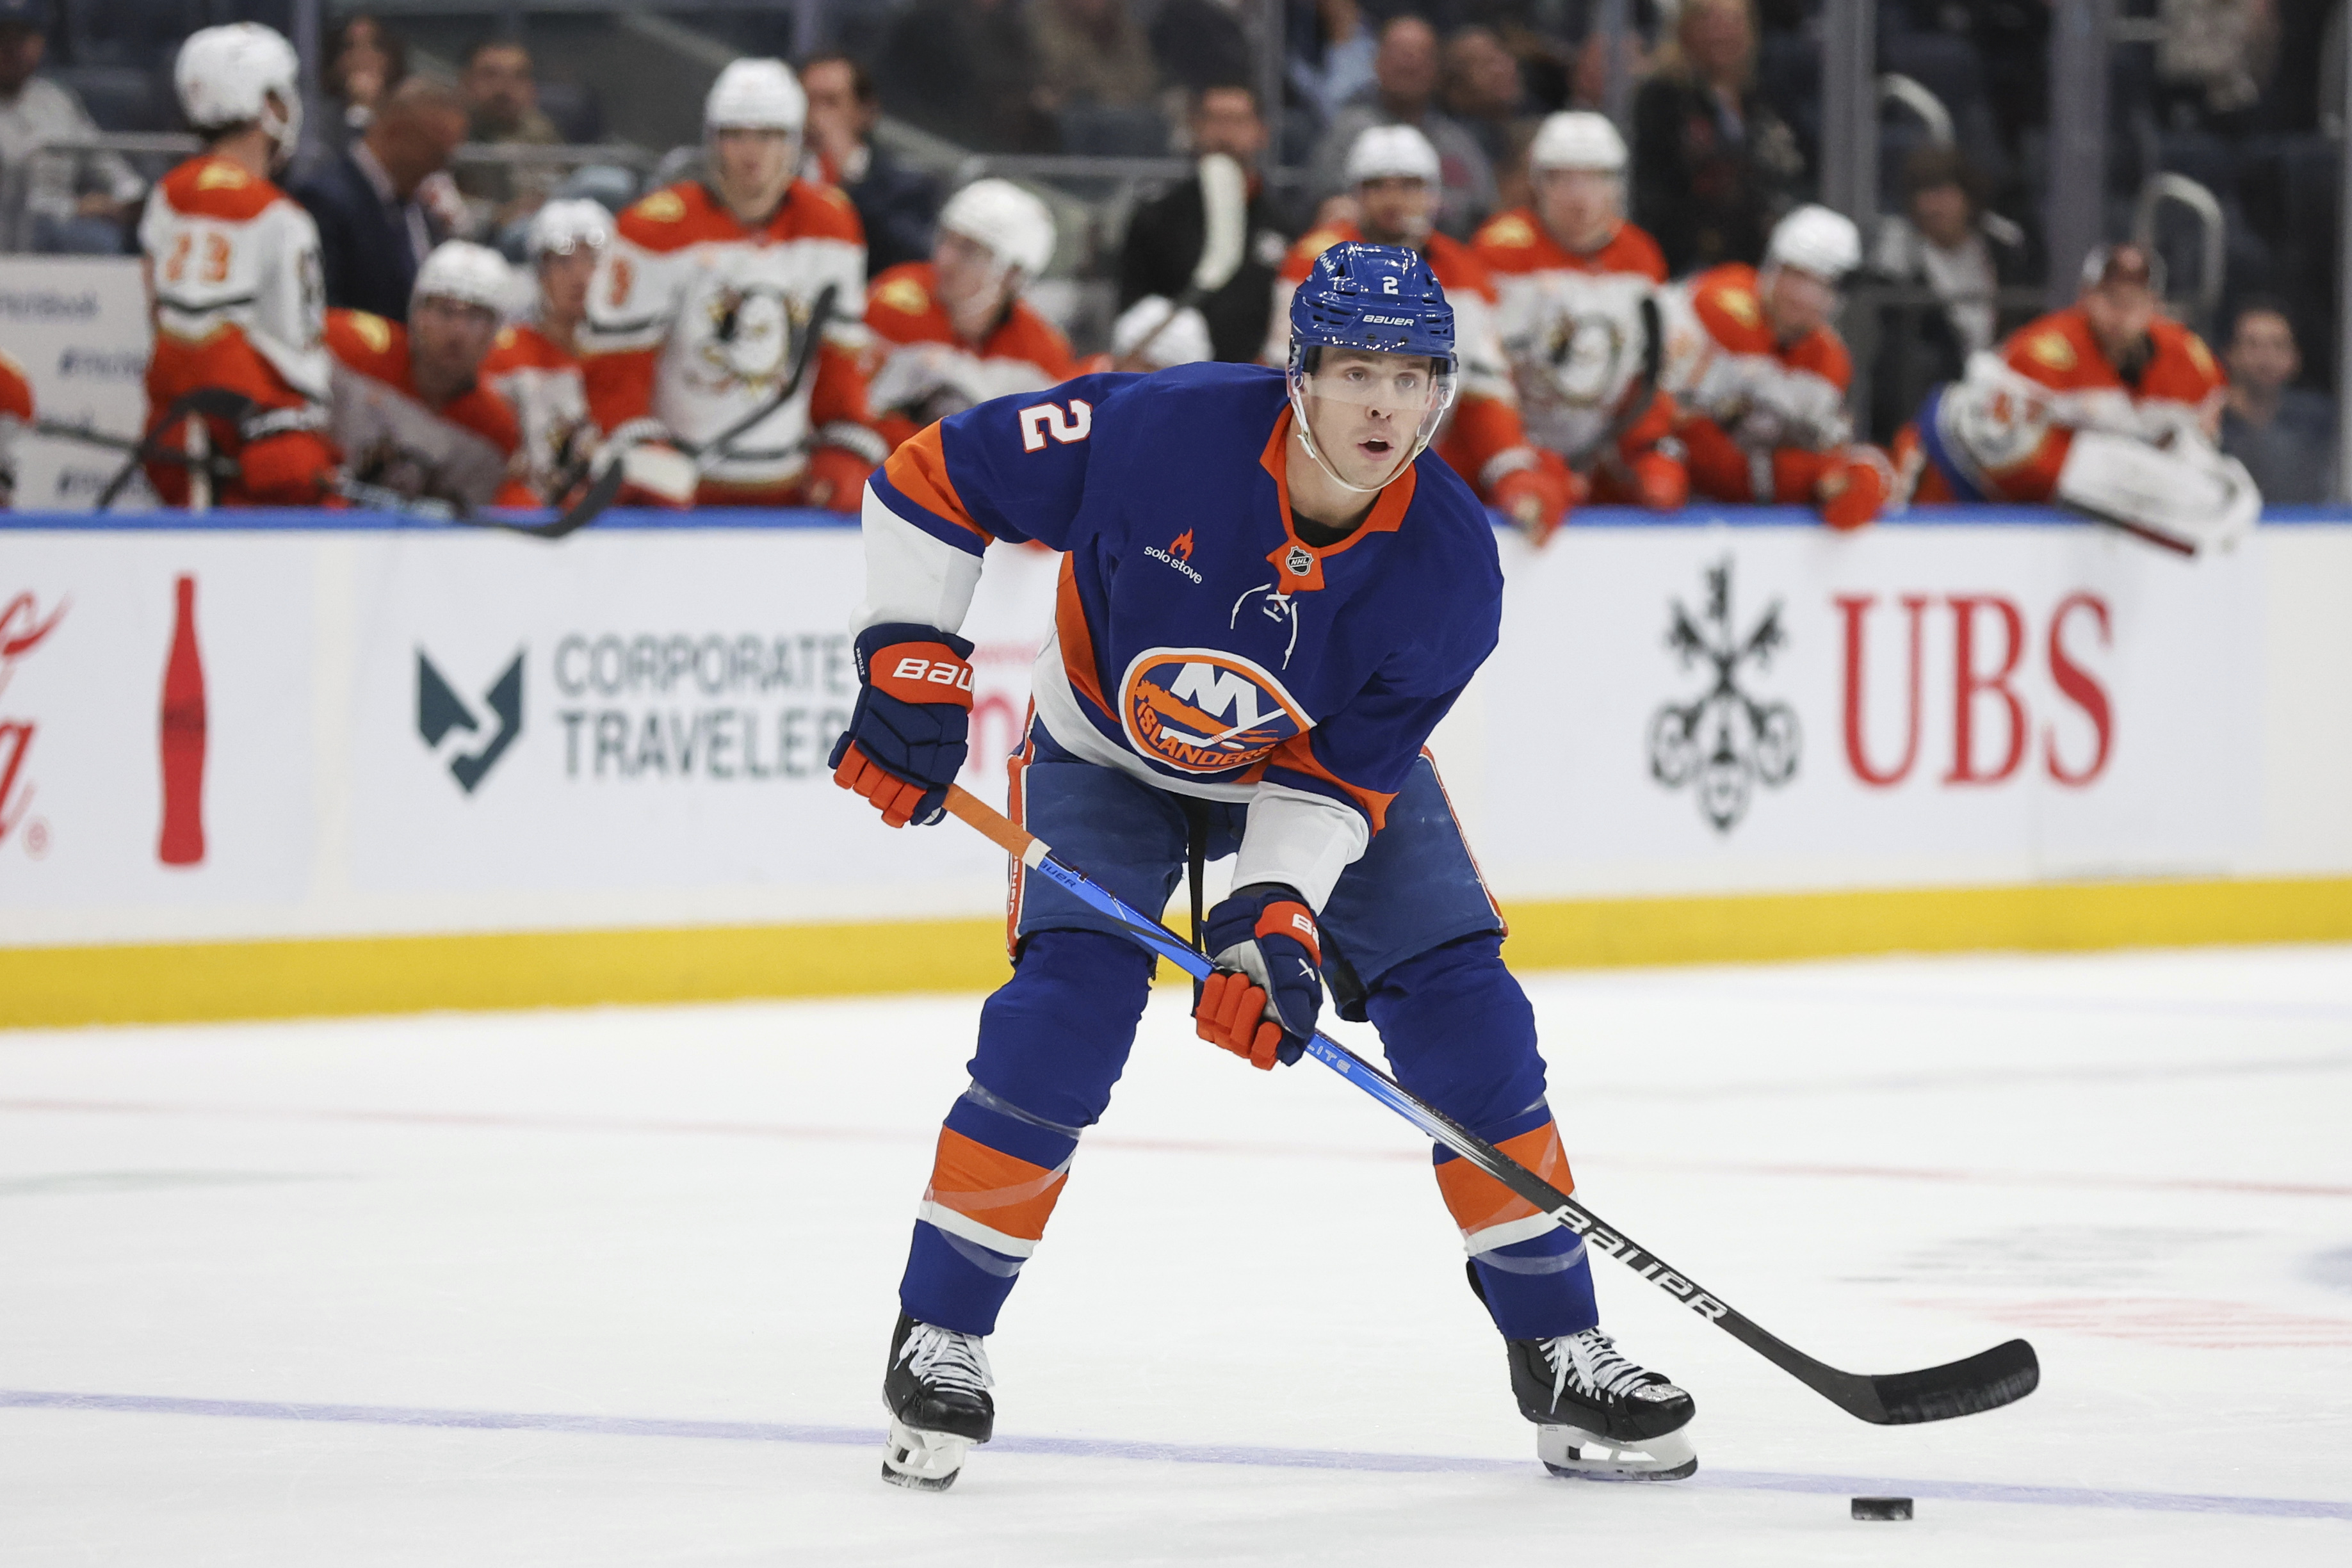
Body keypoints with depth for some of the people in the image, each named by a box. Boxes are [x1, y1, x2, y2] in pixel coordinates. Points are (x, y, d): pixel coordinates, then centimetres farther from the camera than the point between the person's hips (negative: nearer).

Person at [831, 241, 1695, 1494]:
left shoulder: (1449, 569, -26)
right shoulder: (1160, 432, -34)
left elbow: (1334, 781, -21)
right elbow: (933, 479, -21)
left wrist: (1277, 913, -36)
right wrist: (911, 667, -25)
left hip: (1333, 753, 2)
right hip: (1107, 747, -2)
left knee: (1464, 1015, -8)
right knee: (1066, 1013, -21)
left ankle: (1557, 1351, 5)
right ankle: (939, 1336, -6)